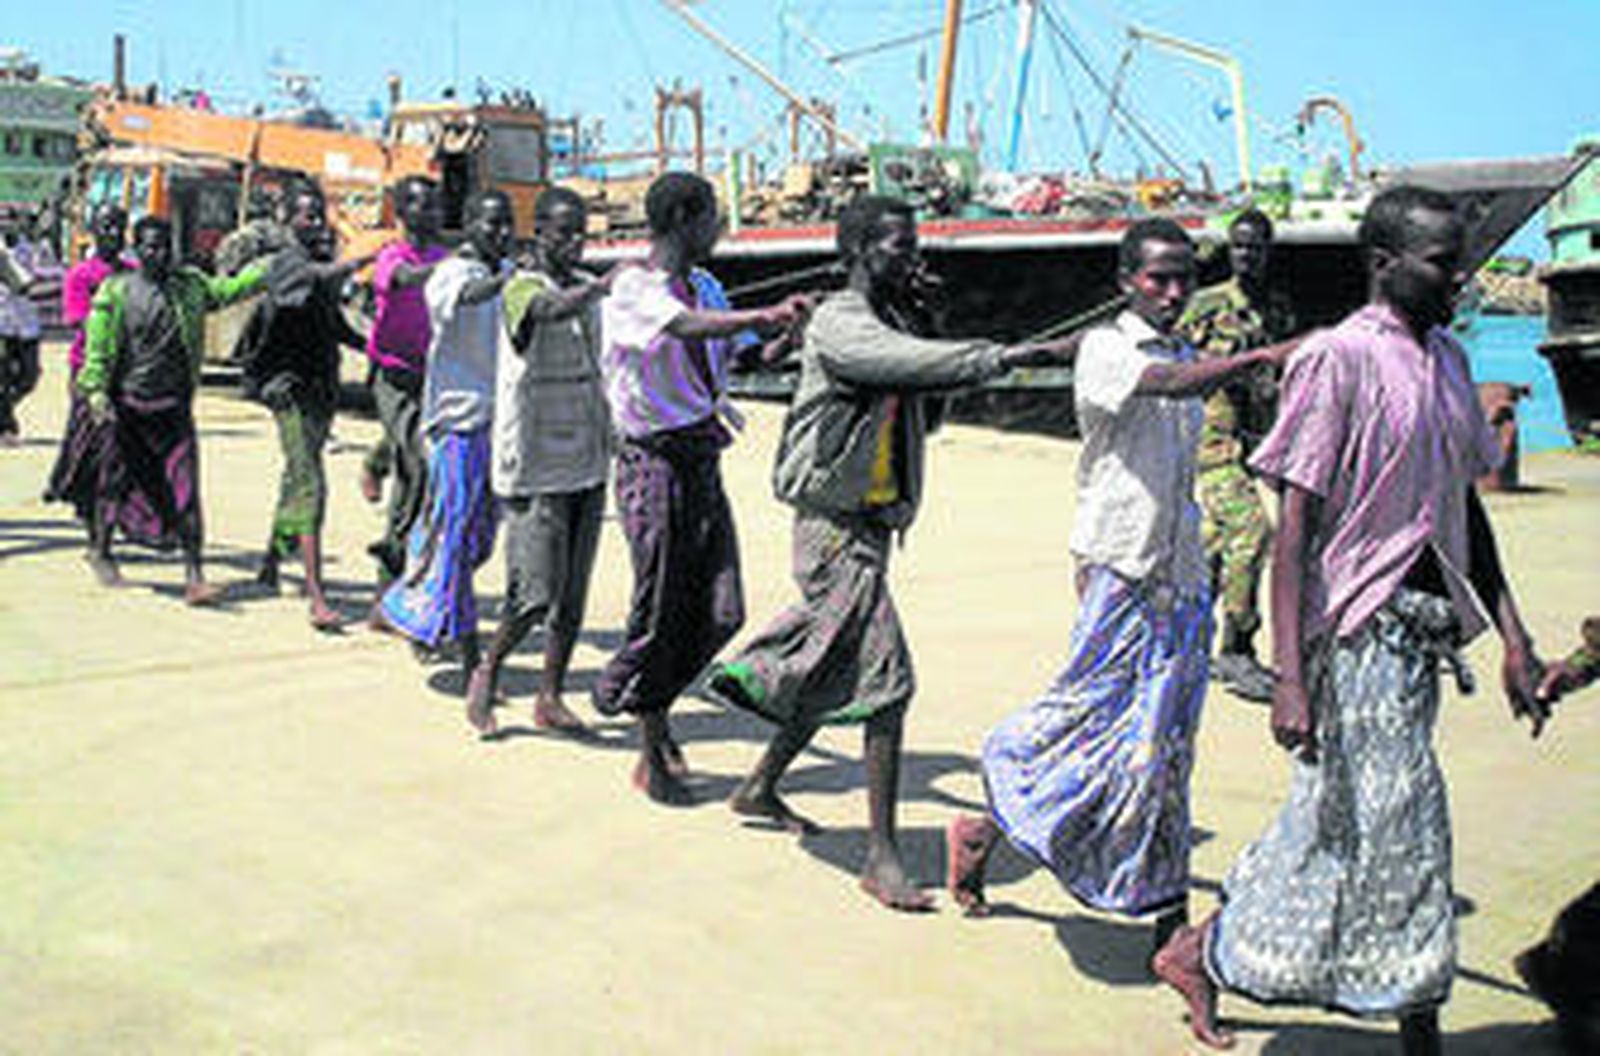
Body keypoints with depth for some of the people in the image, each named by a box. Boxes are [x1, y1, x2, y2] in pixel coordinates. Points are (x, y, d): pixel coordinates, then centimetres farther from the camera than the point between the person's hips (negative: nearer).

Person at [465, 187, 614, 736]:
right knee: (536, 593, -7)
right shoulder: (520, 289, -10)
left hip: (588, 464, 7)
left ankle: (550, 696, 18)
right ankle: (487, 671, 18)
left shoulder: (588, 288, 14)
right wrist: (604, 285, -49)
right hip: (536, 469, -7)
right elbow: (553, 312, -34)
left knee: (574, 592, 8)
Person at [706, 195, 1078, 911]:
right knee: (886, 679, -12)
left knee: (837, 673, 17)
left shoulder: (890, 323, 15)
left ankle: (760, 790, 36)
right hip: (835, 524, -9)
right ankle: (881, 854, -8)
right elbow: (914, 362, -32)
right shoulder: (837, 324, -15)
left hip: (873, 524, 9)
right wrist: (1004, 357, -38)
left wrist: (944, 383, -1)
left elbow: (915, 413, 16)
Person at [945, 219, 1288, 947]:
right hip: (1119, 564, -7)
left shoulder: (1188, 356, 16)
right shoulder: (1105, 349, -6)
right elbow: (1170, 386, -27)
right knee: (1094, 712, -6)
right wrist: (1262, 358, -40)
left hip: (1181, 572, 7)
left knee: (1165, 742, 7)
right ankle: (984, 831, 14)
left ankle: (1169, 912, 12)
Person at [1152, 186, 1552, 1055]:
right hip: (1359, 631, -8)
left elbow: (1465, 509, 19)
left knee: (1337, 827, 13)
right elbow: (1295, 526, -16)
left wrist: (1513, 639, 15)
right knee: (1398, 835, 0)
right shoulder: (1339, 358, -12)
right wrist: (1289, 676, -21)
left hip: (1422, 629, 8)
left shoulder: (1448, 359, 12)